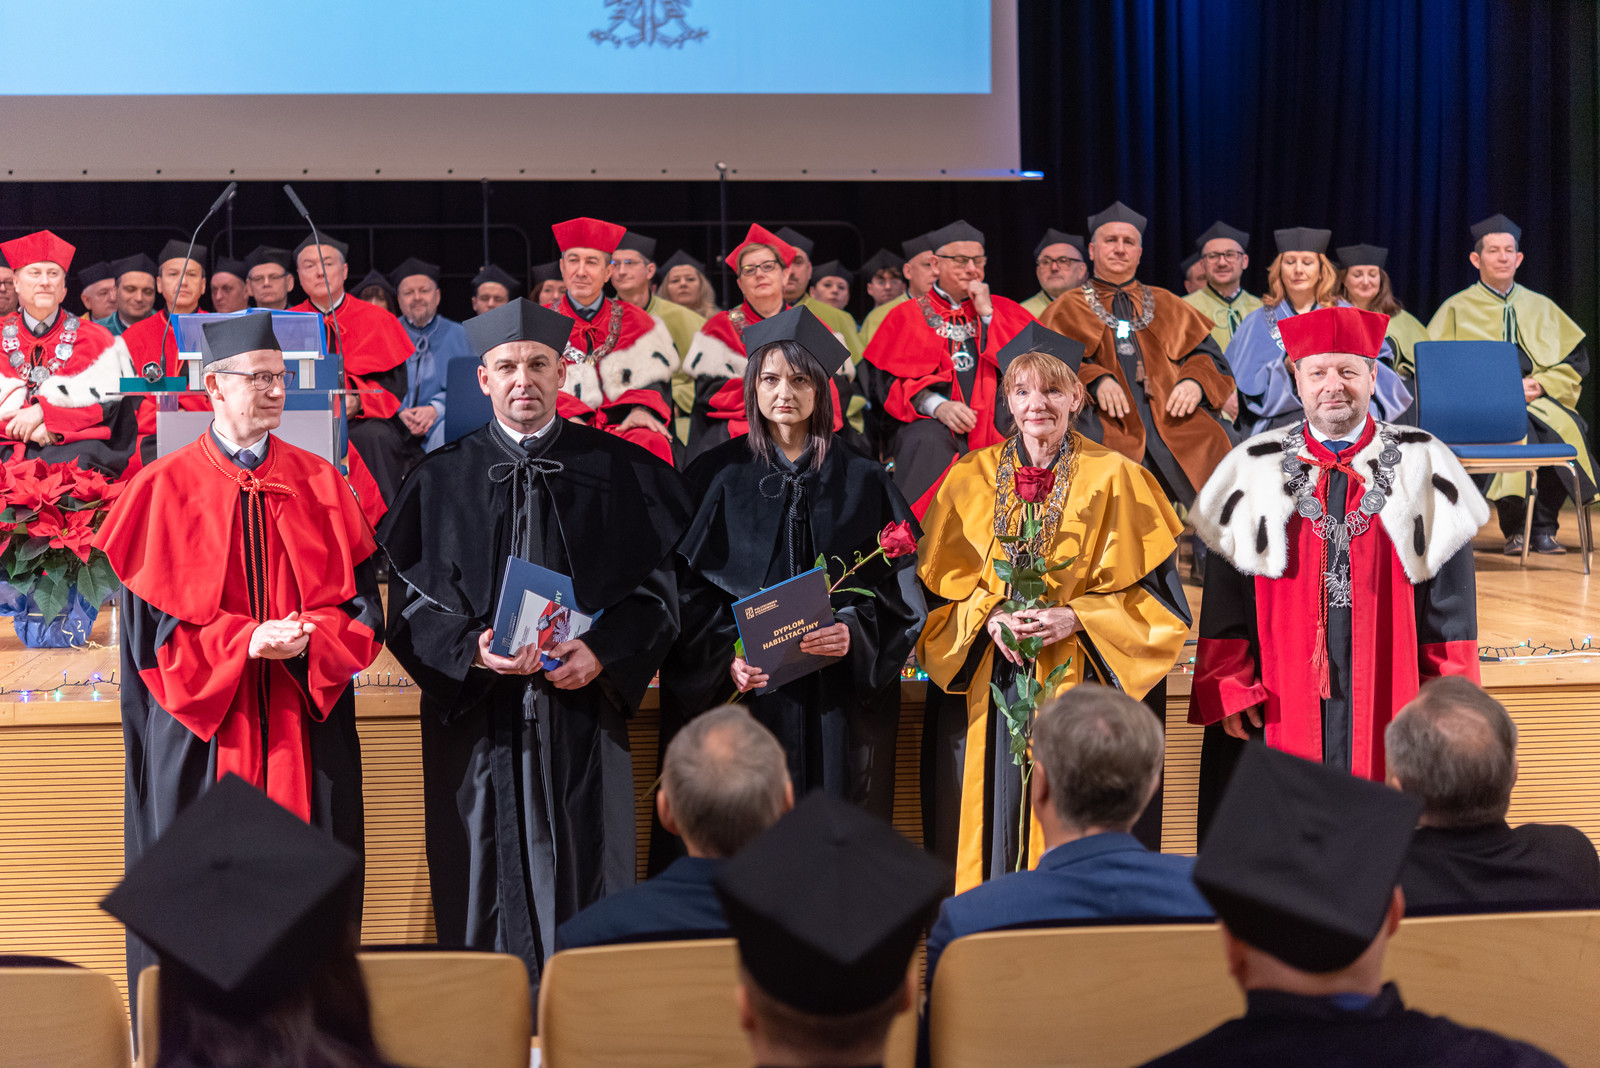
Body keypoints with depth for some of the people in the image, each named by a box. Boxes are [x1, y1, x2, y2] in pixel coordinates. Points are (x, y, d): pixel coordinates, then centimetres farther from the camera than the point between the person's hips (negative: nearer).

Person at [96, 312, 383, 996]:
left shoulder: (320, 483, 8)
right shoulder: (162, 489, 1)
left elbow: (360, 597, 5)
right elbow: (152, 613, -4)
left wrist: (311, 638, -15)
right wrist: (245, 641, -16)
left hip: (305, 723, 2)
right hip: (199, 723, -2)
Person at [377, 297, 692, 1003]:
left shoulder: (621, 473, 6)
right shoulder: (442, 479, 7)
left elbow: (657, 587, 3)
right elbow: (411, 599, 3)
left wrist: (602, 652, -13)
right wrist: (472, 649, -15)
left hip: (582, 709, 0)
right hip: (479, 713, 0)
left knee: (582, 876, 1)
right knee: (488, 883, 2)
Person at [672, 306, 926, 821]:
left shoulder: (862, 480, 6)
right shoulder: (719, 475, 5)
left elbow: (897, 585, 3)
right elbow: (690, 585, 3)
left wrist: (854, 633, -16)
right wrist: (725, 654, -13)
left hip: (840, 699, 1)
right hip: (749, 688, -1)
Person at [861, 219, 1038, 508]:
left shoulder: (1002, 310, 22)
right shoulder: (908, 315, 15)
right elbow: (890, 379, 2)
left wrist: (986, 314, 2)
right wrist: (937, 405, -16)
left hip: (991, 417, 2)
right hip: (927, 422, -2)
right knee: (929, 443, -36)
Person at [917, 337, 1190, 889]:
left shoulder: (1113, 479, 1)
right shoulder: (972, 479, 9)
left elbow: (1147, 587, -2)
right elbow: (942, 583, 8)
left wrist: (1074, 618, -15)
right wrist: (989, 616, -11)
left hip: (1082, 682, -2)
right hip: (989, 686, 2)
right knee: (995, 817, 2)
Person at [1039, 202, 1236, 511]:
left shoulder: (1166, 306, 28)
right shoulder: (1067, 309, 20)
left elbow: (1210, 357, 20)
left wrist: (1195, 382, -4)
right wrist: (1094, 380, -15)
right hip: (1110, 437, -3)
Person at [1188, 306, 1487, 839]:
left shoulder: (1423, 467, 4)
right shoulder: (1253, 472, 5)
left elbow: (1452, 595, 4)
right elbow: (1224, 595, 6)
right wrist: (1228, 690, -2)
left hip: (1388, 697, 0)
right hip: (1282, 702, 0)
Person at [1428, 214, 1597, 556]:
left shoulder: (1542, 308, 20)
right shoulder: (1457, 310, 11)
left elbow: (1575, 359, 15)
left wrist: (1541, 384, -6)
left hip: (1540, 400, 3)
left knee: (1566, 427, -32)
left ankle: (1544, 528, -24)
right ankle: (1513, 530, -30)